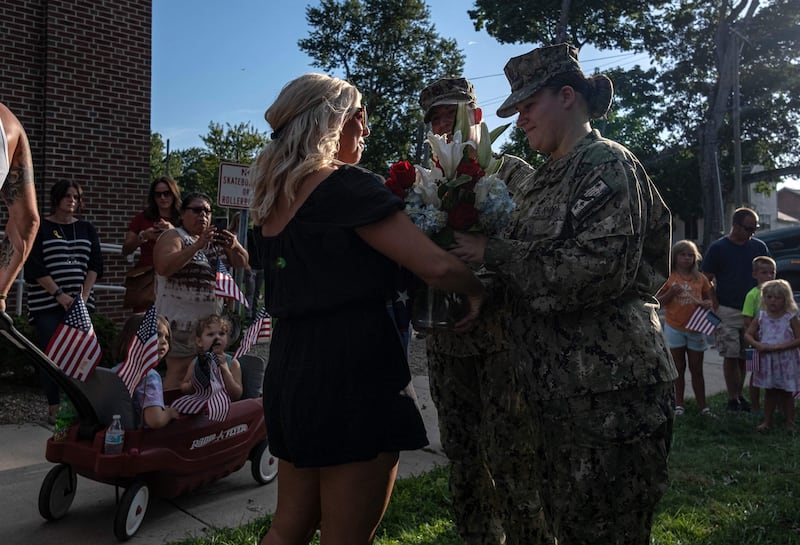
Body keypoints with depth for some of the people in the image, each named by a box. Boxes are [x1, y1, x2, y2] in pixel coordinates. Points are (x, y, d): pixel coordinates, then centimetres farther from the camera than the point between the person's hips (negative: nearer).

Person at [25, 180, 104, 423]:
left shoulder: (87, 229, 13)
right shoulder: (40, 227, 2)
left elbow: (95, 265, 6)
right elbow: (34, 267, -5)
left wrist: (84, 296, -6)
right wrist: (60, 295, -13)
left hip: (80, 303, 3)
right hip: (47, 305, -3)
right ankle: (54, 407, 2)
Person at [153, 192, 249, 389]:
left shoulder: (215, 238, 15)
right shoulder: (173, 236, -2)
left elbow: (242, 262, 12)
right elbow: (163, 267, -19)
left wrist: (234, 246, -9)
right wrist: (197, 246, -25)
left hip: (212, 316, 6)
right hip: (181, 317, -6)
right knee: (179, 371, -9)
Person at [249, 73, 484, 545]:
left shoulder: (275, 195, 12)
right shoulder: (347, 185, -13)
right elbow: (437, 266, -19)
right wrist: (477, 290, 1)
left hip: (289, 369, 9)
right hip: (353, 373, -8)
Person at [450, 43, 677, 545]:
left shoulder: (607, 164, -10)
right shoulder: (545, 179, 15)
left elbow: (600, 268, -23)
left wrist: (491, 251, -16)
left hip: (612, 390, -8)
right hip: (559, 388, 8)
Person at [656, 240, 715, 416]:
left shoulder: (700, 278, 5)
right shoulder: (670, 278, -2)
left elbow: (709, 299, 13)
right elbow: (657, 302, -3)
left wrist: (708, 304, -9)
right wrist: (671, 292, -18)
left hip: (696, 329, 2)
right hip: (674, 328, -2)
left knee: (696, 370, 10)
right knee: (679, 369, 9)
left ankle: (702, 406, 17)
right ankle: (679, 404, 18)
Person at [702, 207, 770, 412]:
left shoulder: (759, 247, 7)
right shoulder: (718, 248, -3)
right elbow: (707, 280, -3)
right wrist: (716, 307, -10)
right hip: (727, 311, -3)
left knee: (745, 357, 10)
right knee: (731, 356, -2)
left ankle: (739, 394, 22)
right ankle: (733, 399, 8)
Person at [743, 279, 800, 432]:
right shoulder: (761, 317, 0)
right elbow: (747, 334, 3)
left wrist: (780, 346, -21)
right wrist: (757, 345, -15)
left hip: (786, 361, -2)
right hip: (767, 360, 2)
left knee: (786, 393, 9)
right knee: (769, 392, 13)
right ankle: (767, 421, 22)